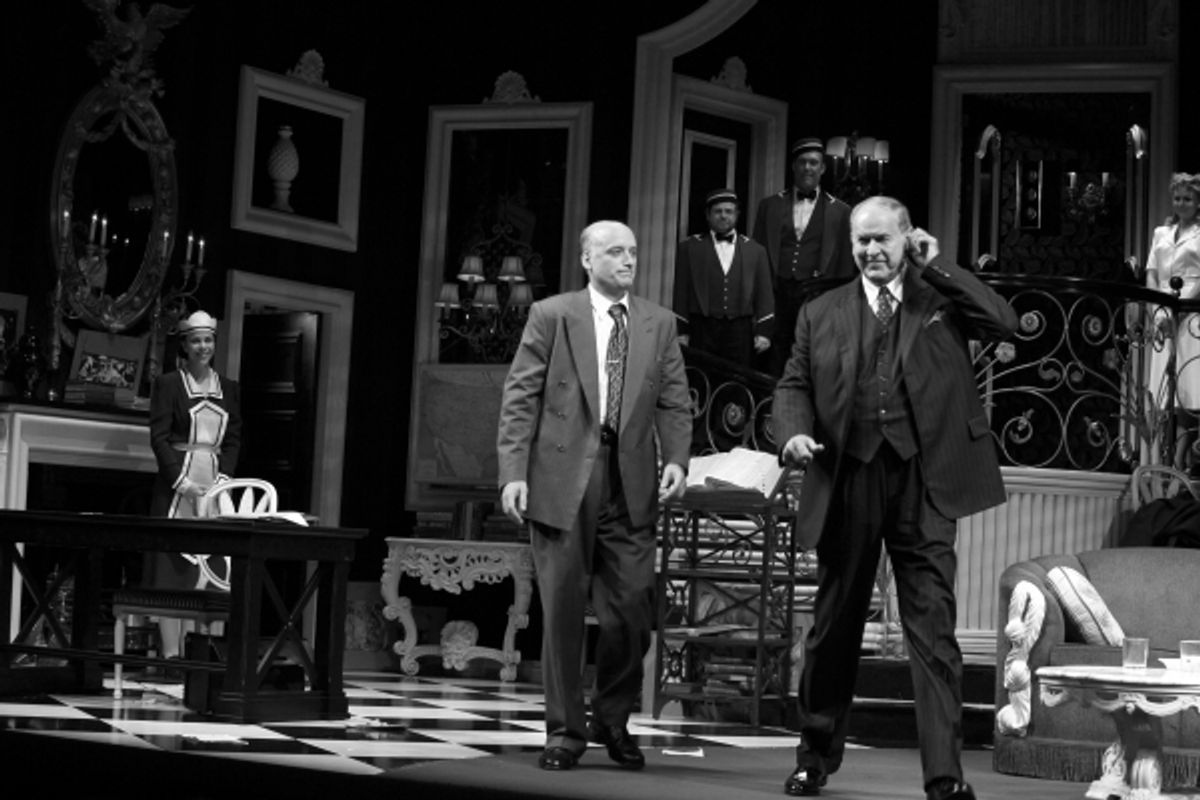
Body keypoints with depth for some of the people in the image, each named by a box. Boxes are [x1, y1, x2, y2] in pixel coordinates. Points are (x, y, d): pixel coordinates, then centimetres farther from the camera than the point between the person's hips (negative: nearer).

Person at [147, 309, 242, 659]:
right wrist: (182, 481, -12)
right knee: (173, 568, -5)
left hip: (215, 483, 4)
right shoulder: (168, 384, 2)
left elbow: (234, 440, 11)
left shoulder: (229, 389, 13)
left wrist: (222, 477, -4)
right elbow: (159, 437, -4)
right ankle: (170, 653, -5)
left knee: (211, 570, -1)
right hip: (175, 485, -4)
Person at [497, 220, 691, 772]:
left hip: (631, 483, 3)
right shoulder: (551, 315, 3)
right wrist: (513, 472, -9)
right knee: (562, 610, 2)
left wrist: (676, 458, -8)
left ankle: (613, 721, 22)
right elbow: (520, 399, -1)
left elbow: (674, 402, 9)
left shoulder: (658, 324, 12)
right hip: (562, 480, -2)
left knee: (632, 610, 1)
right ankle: (565, 730, 14)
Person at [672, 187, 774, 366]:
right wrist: (681, 331, 0)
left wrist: (763, 331, 0)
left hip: (740, 331, 1)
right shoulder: (689, 248, 9)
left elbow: (764, 294, 9)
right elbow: (681, 292, 6)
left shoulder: (755, 250, 12)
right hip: (702, 330, -1)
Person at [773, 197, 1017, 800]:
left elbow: (1004, 322, -5)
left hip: (922, 482, -2)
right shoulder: (821, 314, 13)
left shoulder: (940, 299, 10)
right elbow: (793, 385, 11)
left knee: (933, 627, -6)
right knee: (835, 624, 11)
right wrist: (794, 432, -10)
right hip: (847, 479, 2)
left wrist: (936, 267, -3)